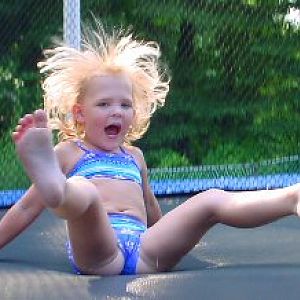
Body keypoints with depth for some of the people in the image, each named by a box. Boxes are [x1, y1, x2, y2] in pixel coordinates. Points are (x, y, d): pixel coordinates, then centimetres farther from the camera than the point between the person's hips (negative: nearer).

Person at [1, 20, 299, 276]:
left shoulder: (134, 156, 31)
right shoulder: (68, 152, 17)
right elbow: (26, 208, 20)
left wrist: (179, 235, 52)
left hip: (143, 254, 4)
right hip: (97, 254, -4)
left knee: (211, 200, -16)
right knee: (84, 193, -37)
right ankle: (51, 179, -74)